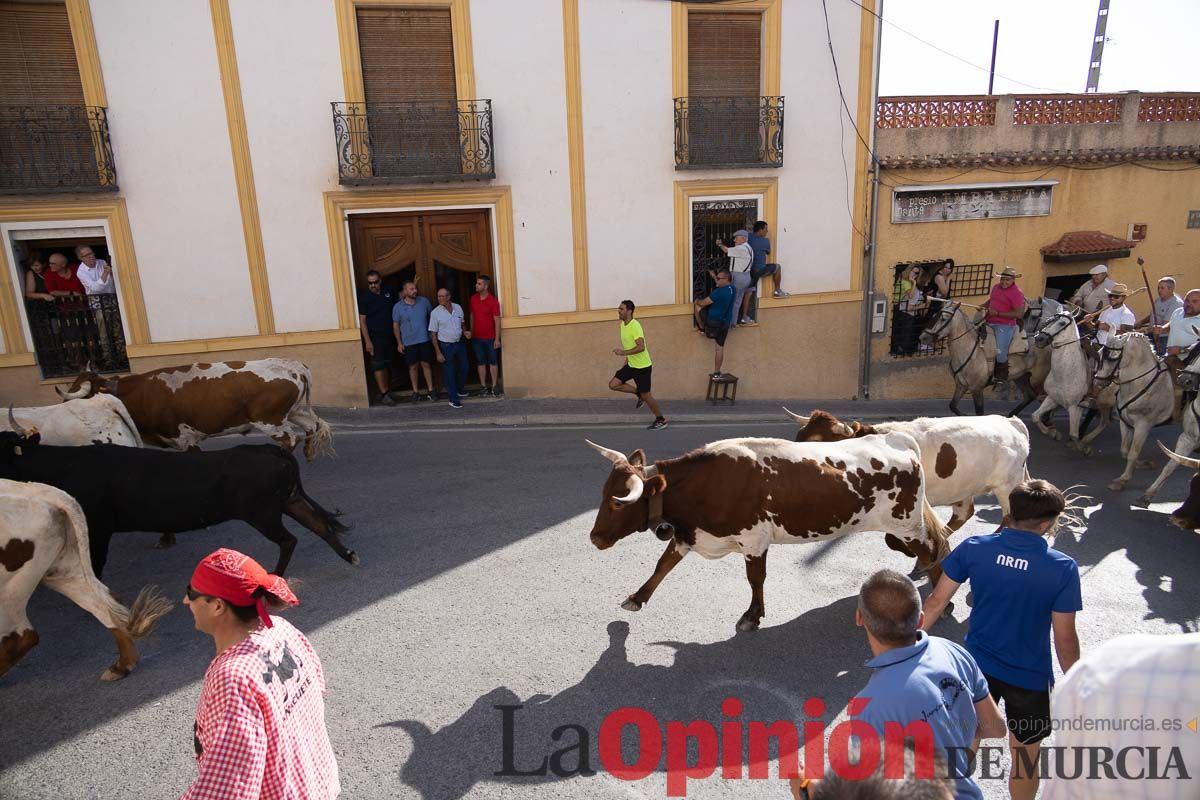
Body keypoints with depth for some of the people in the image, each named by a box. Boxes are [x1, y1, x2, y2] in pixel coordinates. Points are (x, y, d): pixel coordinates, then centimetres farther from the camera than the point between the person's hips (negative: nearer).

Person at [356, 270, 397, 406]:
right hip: (374, 336, -5)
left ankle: (387, 390, 18)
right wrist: (367, 341, -15)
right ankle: (384, 394, -7)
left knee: (386, 364, 11)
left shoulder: (388, 292, 5)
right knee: (378, 365, -7)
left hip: (388, 335, 5)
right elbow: (362, 320, -10)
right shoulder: (364, 297, -9)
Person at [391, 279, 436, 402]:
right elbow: (396, 325, 0)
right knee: (413, 367, 8)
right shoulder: (398, 307, -7)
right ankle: (416, 392, 20)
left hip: (424, 340, 1)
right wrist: (399, 343, -2)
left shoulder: (424, 301, -4)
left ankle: (430, 391, 16)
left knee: (426, 365, 7)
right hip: (409, 342, -1)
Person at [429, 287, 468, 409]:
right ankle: (454, 399, 10)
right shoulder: (435, 313, -13)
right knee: (449, 373, 0)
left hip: (459, 343, 4)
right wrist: (438, 353, -12)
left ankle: (459, 390, 38)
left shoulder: (458, 307, -1)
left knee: (463, 368, 14)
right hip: (446, 346, -4)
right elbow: (433, 334, -9)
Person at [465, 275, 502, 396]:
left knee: (492, 361, 4)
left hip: (490, 337, -4)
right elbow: (472, 316, 13)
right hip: (477, 337, 4)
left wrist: (497, 338, -13)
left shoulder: (493, 301, -10)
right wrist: (471, 331, 10)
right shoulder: (473, 299, 4)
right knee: (480, 362, 8)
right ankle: (483, 386, 14)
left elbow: (497, 320, -10)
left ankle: (494, 386, 10)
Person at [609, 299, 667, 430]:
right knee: (613, 384, -1)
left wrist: (624, 353, -36)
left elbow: (641, 347, -31)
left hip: (642, 366, -8)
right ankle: (638, 393, 17)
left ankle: (661, 420, 19)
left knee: (645, 395, 0)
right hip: (631, 365, 8)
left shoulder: (635, 326, -22)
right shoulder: (623, 325, 6)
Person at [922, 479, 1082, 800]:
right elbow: (1065, 639, -13)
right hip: (1030, 677, -2)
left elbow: (936, 601, -7)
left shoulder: (974, 548, -14)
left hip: (977, 665, 2)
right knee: (1025, 759, 21)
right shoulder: (1063, 568, -19)